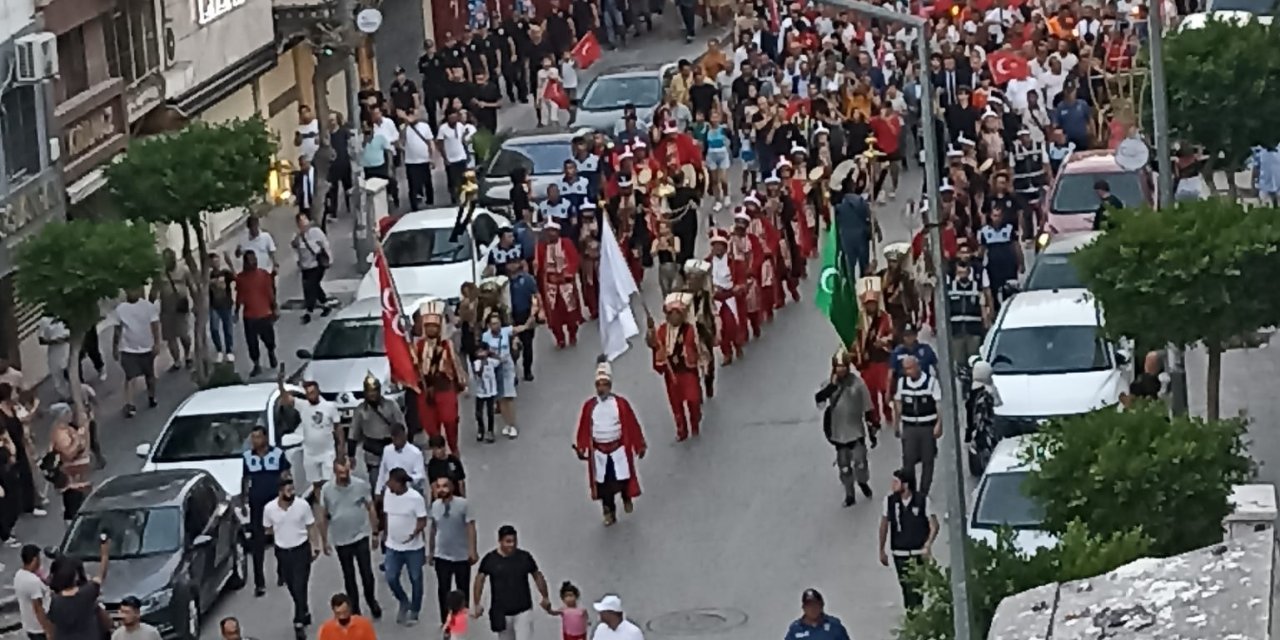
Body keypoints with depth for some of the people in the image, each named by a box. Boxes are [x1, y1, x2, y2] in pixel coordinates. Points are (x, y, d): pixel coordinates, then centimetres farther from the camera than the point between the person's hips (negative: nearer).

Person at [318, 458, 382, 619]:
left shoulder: (361, 485, -12)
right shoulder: (326, 490, -10)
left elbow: (371, 509, -1)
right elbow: (323, 516, 1)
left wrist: (375, 533, 1)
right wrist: (324, 540, 3)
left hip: (361, 536, -1)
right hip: (341, 540, 1)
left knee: (367, 574, -1)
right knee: (349, 576, 12)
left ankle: (372, 601, 26)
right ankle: (354, 610, 25)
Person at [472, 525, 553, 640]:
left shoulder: (525, 557, -4)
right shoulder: (490, 559, -6)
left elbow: (538, 576, 7)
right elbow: (479, 580, 0)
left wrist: (545, 598, 6)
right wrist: (477, 604, -4)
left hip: (523, 611, -1)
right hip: (501, 612, 1)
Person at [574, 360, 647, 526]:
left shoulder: (620, 403, -8)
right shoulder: (589, 406, -3)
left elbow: (632, 425, -3)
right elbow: (584, 428, 2)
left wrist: (640, 445, 0)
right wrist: (581, 448, -3)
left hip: (619, 449, -2)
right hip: (598, 451, 2)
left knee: (622, 479, -3)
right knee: (603, 483, 5)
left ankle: (626, 497, 31)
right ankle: (609, 512, 21)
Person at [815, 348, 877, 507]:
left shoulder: (858, 383, -7)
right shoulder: (829, 384, -1)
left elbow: (869, 409, -2)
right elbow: (819, 400, -18)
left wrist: (872, 430, -1)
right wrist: (832, 386, -27)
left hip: (857, 431, -2)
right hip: (839, 433, 2)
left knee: (860, 462, -6)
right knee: (844, 466, 7)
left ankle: (863, 482, 26)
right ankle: (850, 494, 23)